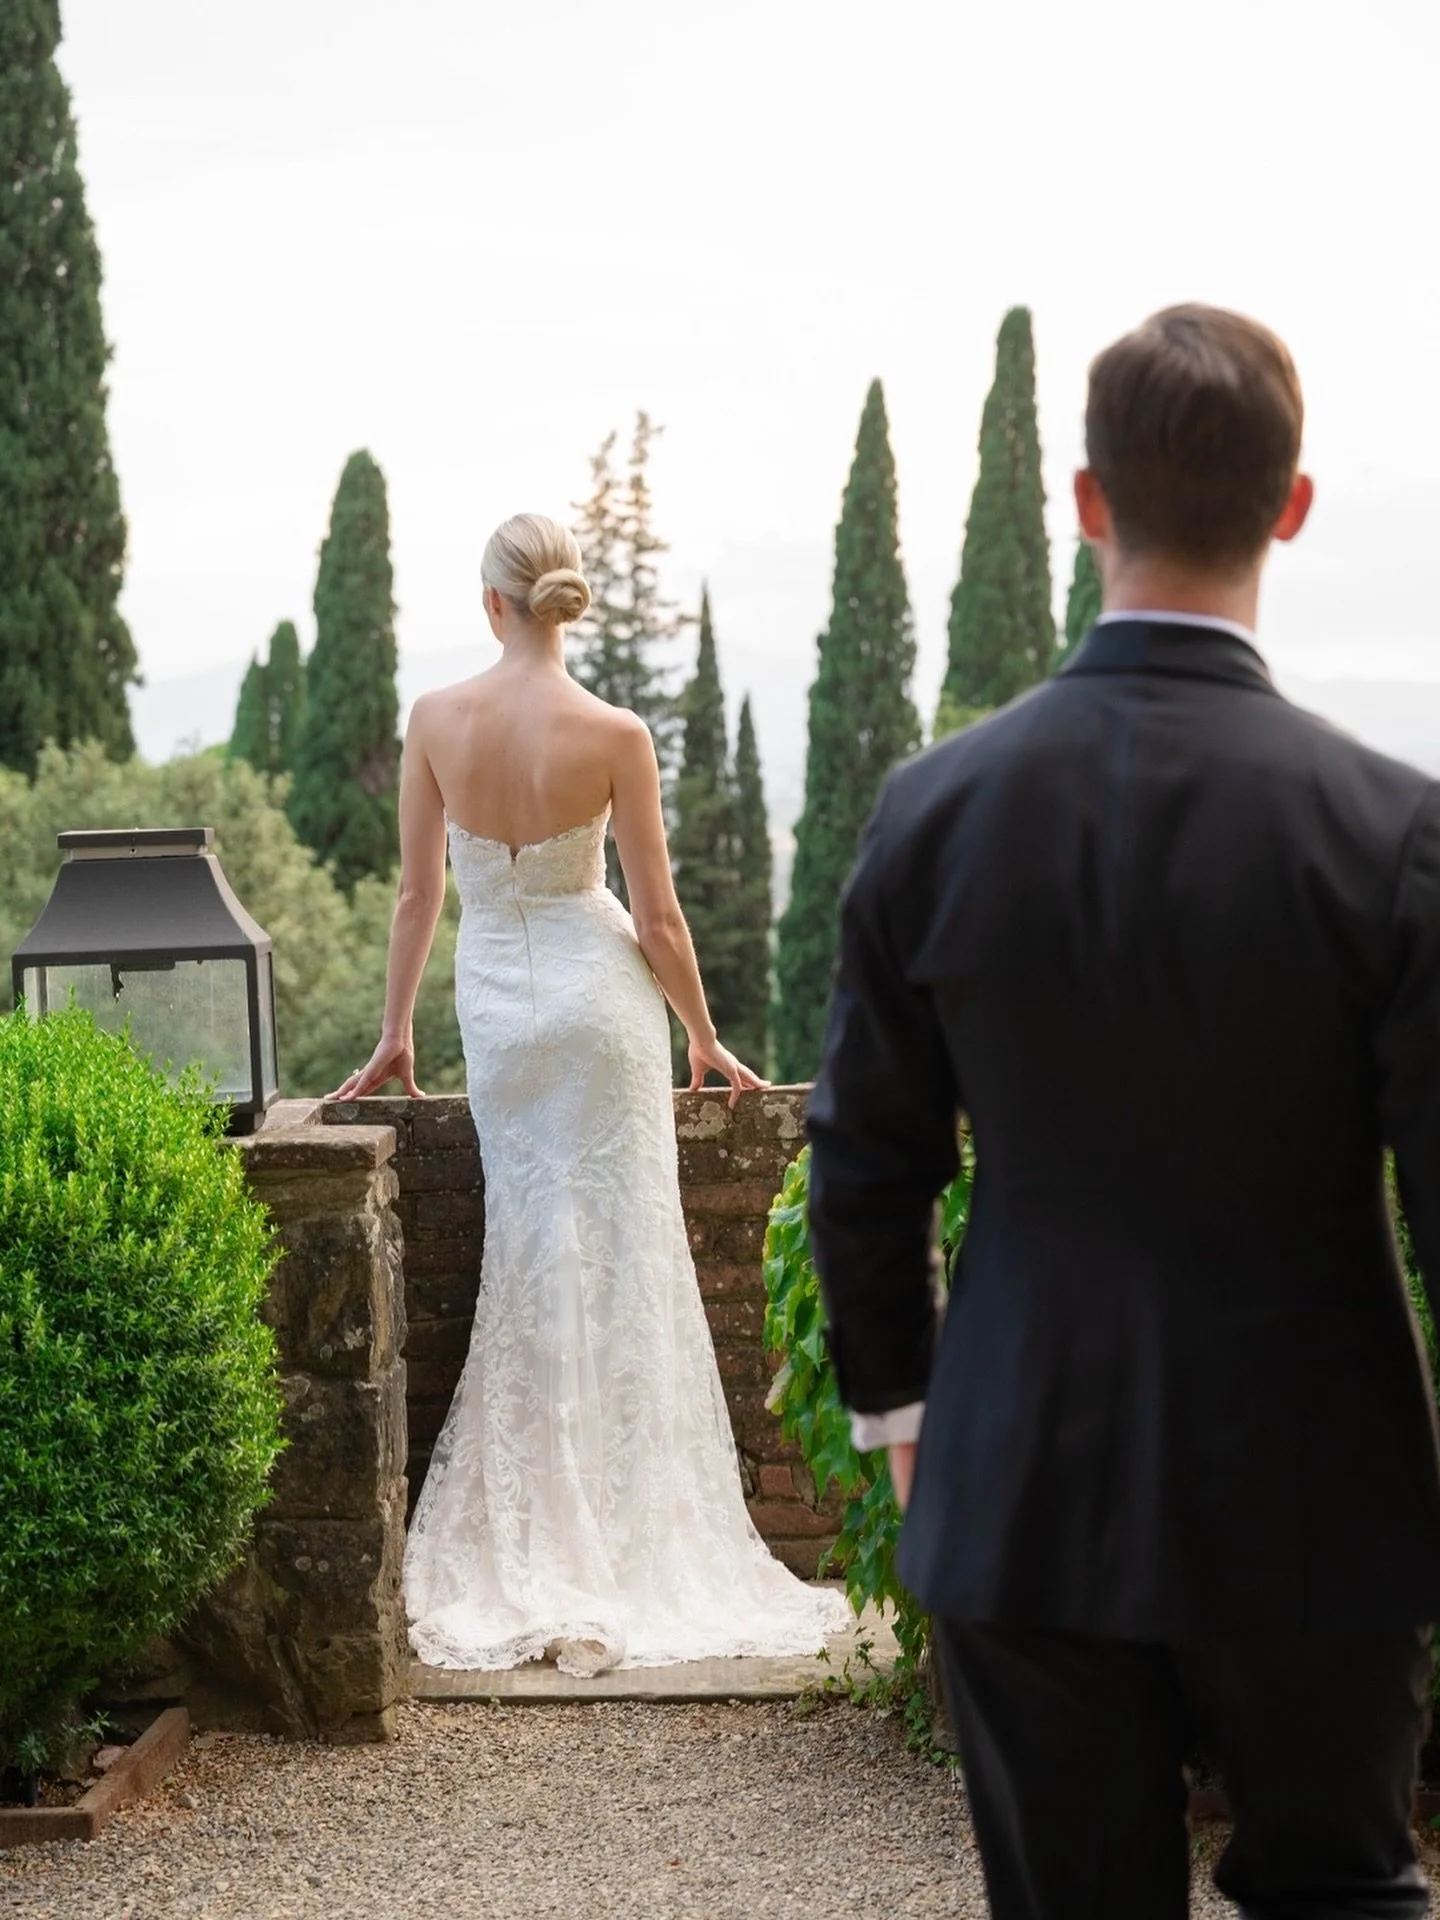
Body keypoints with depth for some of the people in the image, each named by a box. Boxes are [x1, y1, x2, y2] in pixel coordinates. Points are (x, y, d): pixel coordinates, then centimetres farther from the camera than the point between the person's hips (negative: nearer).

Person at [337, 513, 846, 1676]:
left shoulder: (436, 721, -7)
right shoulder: (614, 735, -12)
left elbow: (420, 889, 1)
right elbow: (657, 916, -7)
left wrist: (395, 1033, 11)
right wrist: (704, 1038, 7)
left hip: (495, 1001, 2)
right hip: (597, 991, -2)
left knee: (531, 1253, 12)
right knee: (621, 1255, 5)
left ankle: (532, 1547, 17)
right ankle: (629, 1540, 9)